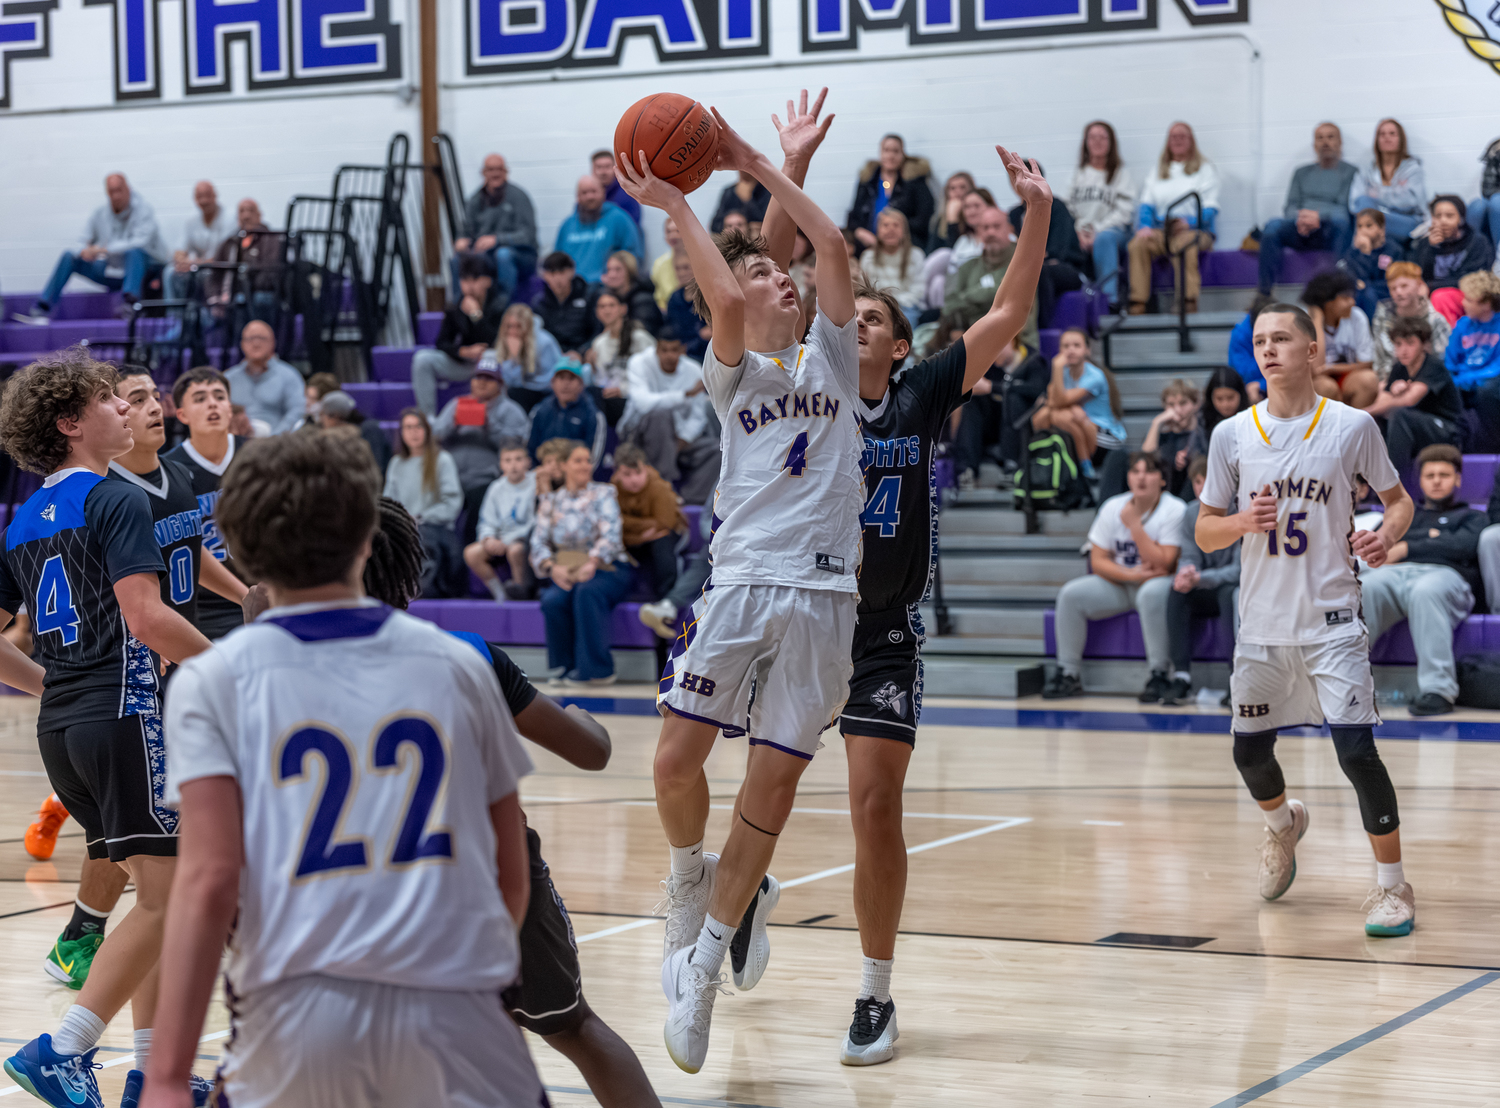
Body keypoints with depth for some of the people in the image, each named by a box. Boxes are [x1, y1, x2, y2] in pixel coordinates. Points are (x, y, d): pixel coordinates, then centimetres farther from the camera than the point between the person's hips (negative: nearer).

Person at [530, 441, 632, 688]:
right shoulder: (550, 502, 12)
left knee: (587, 591, -36)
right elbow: (539, 542, 3)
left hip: (607, 568, -2)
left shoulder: (603, 494, 4)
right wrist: (552, 567, -17)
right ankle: (565, 666, -14)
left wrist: (591, 564, -25)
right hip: (567, 572, 2)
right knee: (553, 600, -31)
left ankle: (593, 669, -29)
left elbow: (610, 535, -10)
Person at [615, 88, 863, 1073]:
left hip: (824, 594, 1)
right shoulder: (733, 374, 11)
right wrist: (675, 205, -3)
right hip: (743, 582, -1)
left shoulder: (830, 358, 16)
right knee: (679, 758, -11)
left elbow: (832, 242, 4)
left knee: (775, 778, 0)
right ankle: (691, 878, 20)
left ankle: (703, 962, 11)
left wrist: (755, 164, 8)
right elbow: (720, 302, -11)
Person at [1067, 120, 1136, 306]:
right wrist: (1080, 231, -8)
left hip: (1112, 230, -2)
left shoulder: (1122, 174, 12)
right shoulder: (1077, 175, 20)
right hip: (1081, 233, 2)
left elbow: (1124, 212, 1)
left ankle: (1109, 296, -46)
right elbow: (1069, 207, 10)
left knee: (1104, 239, -40)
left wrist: (1097, 231, -11)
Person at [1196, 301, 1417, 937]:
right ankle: (1283, 825, 48)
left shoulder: (1352, 427, -5)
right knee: (1250, 753, 14)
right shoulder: (1232, 436, 1)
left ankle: (1392, 885, -1)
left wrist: (1386, 536, -15)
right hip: (1262, 622, 4)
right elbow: (1204, 533, 6)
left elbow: (1399, 499, 7)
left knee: (1355, 748, -15)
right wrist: (1244, 521, -16)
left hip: (1330, 619, -3)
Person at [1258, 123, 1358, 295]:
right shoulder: (1302, 173, 26)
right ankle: (1264, 294, -35)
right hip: (1300, 231, 3)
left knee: (1340, 221, -39)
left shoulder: (1350, 173, 13)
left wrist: (1319, 216, -17)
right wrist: (1299, 218, -9)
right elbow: (1290, 207, 15)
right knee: (1272, 227, -29)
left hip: (1331, 230, -3)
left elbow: (1346, 210, 0)